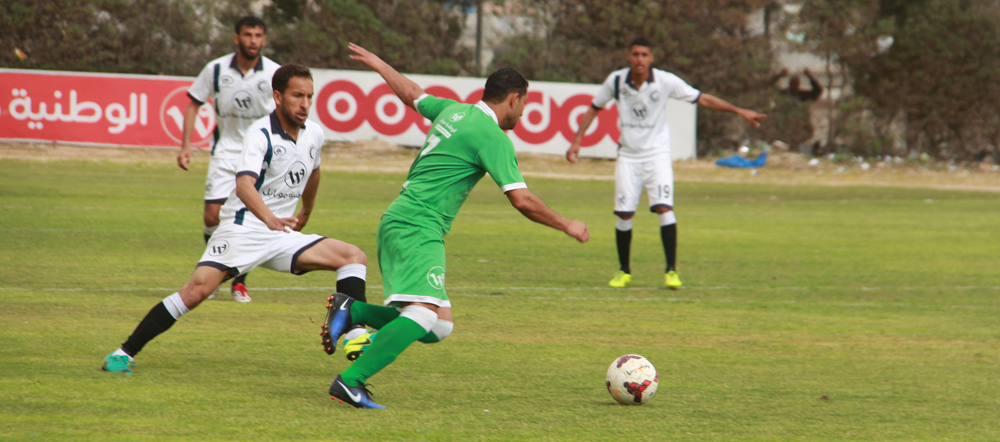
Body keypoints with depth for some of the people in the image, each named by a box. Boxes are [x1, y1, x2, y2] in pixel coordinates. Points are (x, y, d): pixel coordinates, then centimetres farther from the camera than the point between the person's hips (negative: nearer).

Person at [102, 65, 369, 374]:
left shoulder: (314, 134, 7)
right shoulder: (260, 134, -14)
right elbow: (244, 185, -31)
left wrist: (305, 214, 43)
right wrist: (269, 218, -48)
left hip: (281, 235, 7)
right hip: (242, 229, -7)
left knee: (354, 256, -6)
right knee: (197, 290, -23)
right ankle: (125, 353, -15)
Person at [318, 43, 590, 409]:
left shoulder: (454, 111, 16)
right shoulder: (492, 137, -9)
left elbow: (412, 94, 34)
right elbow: (522, 200, -12)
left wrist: (378, 64, 53)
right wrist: (566, 226, 1)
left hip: (398, 224, 9)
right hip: (418, 228, -9)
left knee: (439, 327, 5)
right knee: (426, 314, -24)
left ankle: (353, 311, 4)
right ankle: (349, 381, -31)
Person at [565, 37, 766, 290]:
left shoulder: (666, 81, -11)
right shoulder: (616, 81, -6)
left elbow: (702, 99, -3)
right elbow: (594, 109, 9)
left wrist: (740, 112, -5)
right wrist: (577, 141, 5)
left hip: (657, 154, -2)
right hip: (628, 156, 2)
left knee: (664, 207, -18)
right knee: (624, 214, -3)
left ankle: (671, 270, -11)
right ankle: (624, 272, 14)